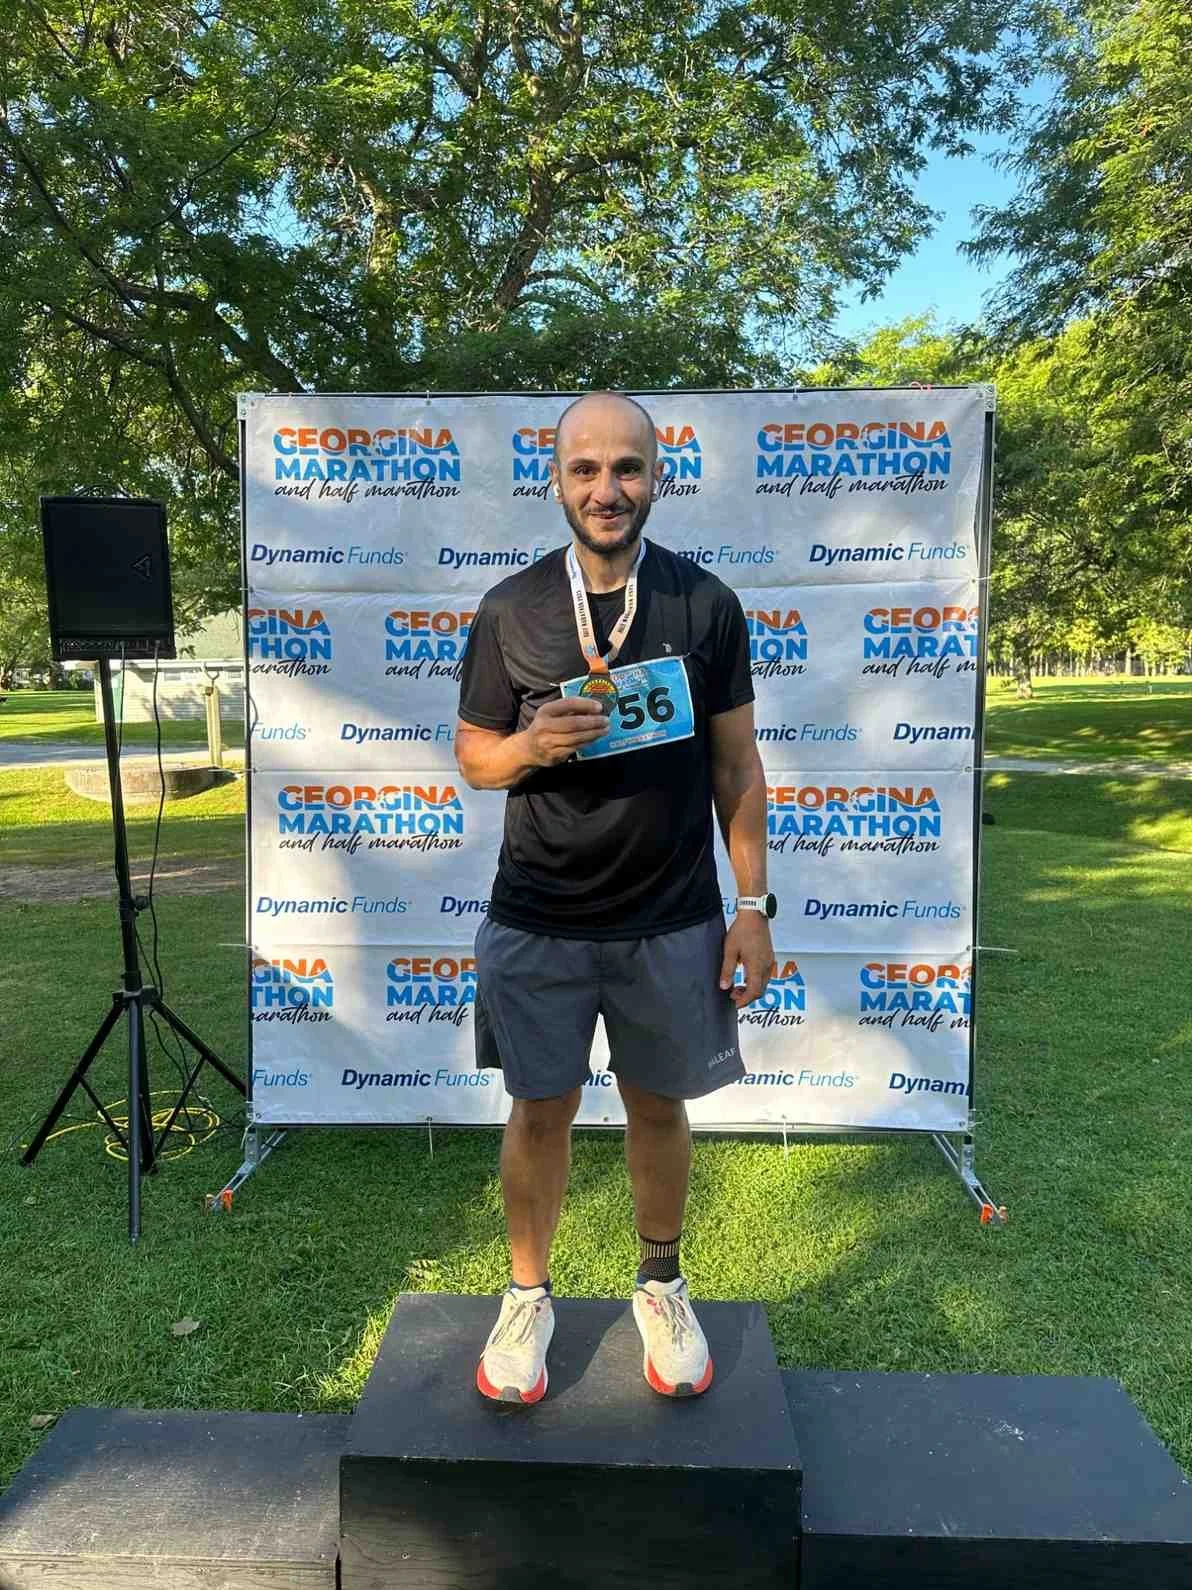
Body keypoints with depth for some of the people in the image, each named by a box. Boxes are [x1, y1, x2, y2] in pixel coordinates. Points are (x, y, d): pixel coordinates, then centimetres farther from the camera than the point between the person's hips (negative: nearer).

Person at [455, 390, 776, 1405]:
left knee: (659, 1105, 15)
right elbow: (473, 756, 4)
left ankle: (661, 1286, 39)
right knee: (541, 1111, 11)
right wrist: (530, 746, -18)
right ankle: (528, 1295, 34)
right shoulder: (511, 610, -2)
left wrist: (753, 904, -3)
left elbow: (736, 765, 2)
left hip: (673, 921, 1)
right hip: (538, 924, 0)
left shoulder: (706, 604, -2)